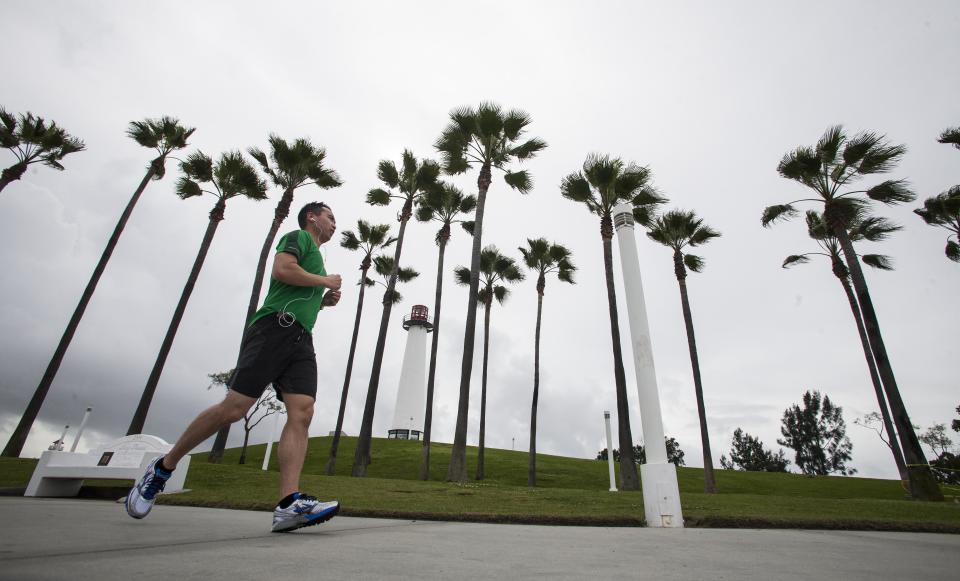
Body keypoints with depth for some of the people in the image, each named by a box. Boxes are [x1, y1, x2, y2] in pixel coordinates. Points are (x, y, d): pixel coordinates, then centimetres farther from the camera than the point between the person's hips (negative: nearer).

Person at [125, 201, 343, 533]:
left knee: (302, 412, -13)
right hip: (274, 328, -8)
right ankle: (162, 468, 11)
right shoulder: (298, 236, 10)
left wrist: (323, 301, 19)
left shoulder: (315, 256, 34)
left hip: (301, 339, 8)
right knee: (234, 408, -12)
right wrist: (325, 280, -1)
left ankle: (289, 504, -23)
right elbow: (281, 270, -12)